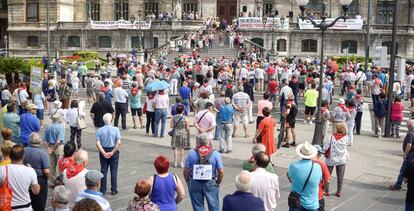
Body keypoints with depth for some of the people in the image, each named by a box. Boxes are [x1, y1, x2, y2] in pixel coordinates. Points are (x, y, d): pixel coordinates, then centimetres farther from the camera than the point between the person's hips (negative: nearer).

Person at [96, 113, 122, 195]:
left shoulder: (99, 130, -6)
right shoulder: (116, 129, -11)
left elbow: (98, 143, -12)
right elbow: (118, 143, -17)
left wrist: (104, 153, -11)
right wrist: (112, 152, -12)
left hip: (103, 152, 1)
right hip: (114, 151, -1)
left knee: (103, 171, 12)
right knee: (114, 171, 8)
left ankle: (103, 190, 18)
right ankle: (114, 190, 13)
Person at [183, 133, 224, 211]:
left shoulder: (191, 153, -4)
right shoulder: (215, 154, -7)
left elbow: (186, 171, -4)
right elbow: (221, 171, -8)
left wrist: (188, 182, 11)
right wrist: (218, 182, 7)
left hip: (194, 183, 1)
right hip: (210, 183, -1)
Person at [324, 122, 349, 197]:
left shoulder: (332, 137, -11)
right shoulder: (346, 138, -9)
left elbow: (325, 147, -12)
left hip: (331, 159, -1)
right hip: (341, 160, 1)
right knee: (340, 177, 11)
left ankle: (327, 191, 16)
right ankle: (338, 192, 16)